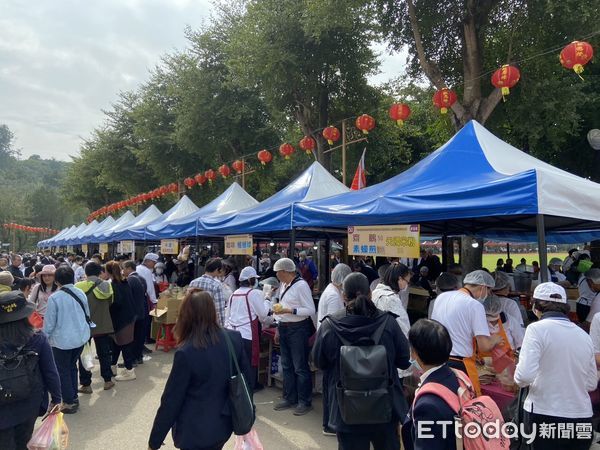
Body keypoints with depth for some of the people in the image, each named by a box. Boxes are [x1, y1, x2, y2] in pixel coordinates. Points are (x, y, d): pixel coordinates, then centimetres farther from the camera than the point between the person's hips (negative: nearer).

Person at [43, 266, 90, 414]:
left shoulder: (54, 297, -17)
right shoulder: (81, 293, -2)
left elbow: (49, 322, -10)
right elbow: (87, 314, 9)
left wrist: (44, 337, 7)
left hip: (62, 340, -5)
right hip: (81, 337, 5)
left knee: (63, 371, 11)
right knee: (72, 366, 22)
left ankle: (69, 402, 17)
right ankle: (73, 397, 29)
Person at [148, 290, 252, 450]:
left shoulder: (186, 353, -24)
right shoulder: (235, 338, -10)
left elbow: (171, 400, -16)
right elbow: (246, 379, 1)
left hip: (196, 431, -5)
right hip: (224, 424, 5)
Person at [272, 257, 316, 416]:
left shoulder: (301, 285, -16)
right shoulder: (283, 285, 8)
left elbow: (310, 310, -18)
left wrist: (288, 310, -24)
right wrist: (279, 328, 15)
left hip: (297, 329, -8)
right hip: (284, 328, 8)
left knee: (300, 367, 2)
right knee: (287, 366, 16)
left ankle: (305, 401, 16)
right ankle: (289, 398, 30)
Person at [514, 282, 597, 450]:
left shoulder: (537, 329, -12)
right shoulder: (583, 335, 5)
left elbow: (525, 375, -21)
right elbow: (591, 384, 12)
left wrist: (519, 380, 0)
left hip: (545, 417, -5)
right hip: (582, 419, 5)